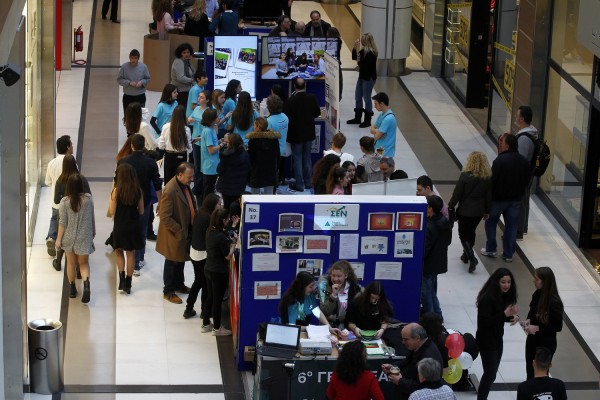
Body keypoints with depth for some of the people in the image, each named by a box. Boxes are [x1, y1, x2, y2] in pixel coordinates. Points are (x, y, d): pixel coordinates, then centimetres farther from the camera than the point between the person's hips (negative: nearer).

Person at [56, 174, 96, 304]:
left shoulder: (64, 201, -14)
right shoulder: (88, 199, -8)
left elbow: (62, 222, -11)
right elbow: (92, 218, 3)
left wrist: (59, 238, -1)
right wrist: (93, 232, 19)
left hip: (69, 237, -1)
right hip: (84, 237, 1)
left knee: (71, 262, 17)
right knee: (84, 263, 9)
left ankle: (72, 289, 27)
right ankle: (86, 283, -18)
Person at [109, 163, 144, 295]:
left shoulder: (116, 191, -14)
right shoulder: (138, 191, -6)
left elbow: (112, 212, -10)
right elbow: (141, 211, 2)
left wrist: (111, 200, 5)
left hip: (119, 227, -2)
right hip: (133, 227, 2)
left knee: (119, 251, 17)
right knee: (131, 253, 11)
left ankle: (122, 277, 0)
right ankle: (128, 284, 16)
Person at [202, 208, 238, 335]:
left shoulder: (210, 231, -2)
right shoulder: (221, 237, -26)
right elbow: (228, 256, -18)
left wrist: (229, 240, 8)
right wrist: (234, 243, -7)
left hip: (208, 269, 8)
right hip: (219, 273, -8)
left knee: (210, 297, 22)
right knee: (217, 300, 8)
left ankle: (205, 324, 34)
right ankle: (217, 328, 22)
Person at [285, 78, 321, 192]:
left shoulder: (291, 100, -21)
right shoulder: (312, 97, -9)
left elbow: (287, 117, -17)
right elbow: (317, 112, 2)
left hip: (296, 134, -4)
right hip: (309, 133, 4)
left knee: (297, 159, 5)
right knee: (307, 157, 18)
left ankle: (299, 185, 7)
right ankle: (308, 182, 25)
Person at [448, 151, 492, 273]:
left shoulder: (465, 176, -19)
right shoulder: (487, 178, -6)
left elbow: (457, 193, -14)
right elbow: (489, 196, 4)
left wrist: (451, 207, -1)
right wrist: (487, 211, 17)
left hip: (465, 210, -5)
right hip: (479, 211, 5)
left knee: (463, 235, 5)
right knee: (471, 232, 23)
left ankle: (472, 258, -10)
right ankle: (467, 255, 36)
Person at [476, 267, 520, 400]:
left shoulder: (504, 296, 2)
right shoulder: (487, 298, -23)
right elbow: (484, 322, -25)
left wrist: (512, 316, -9)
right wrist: (505, 314, -31)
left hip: (497, 340, 8)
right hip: (487, 342, -8)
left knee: (491, 374, 13)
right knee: (490, 375, -8)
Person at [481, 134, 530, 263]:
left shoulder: (500, 160, -21)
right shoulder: (524, 162, 0)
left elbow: (492, 180, -20)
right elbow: (527, 181, 7)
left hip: (498, 198, -5)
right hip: (515, 199, 5)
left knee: (491, 223, 15)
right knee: (511, 226, 12)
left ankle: (491, 250, 20)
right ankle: (508, 254, 15)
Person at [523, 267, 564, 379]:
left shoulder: (554, 302, -25)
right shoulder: (537, 294, -6)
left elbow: (558, 327, -18)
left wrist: (538, 328, -23)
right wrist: (528, 320, -7)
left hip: (546, 344, -7)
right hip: (532, 340, 7)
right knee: (530, 371, 18)